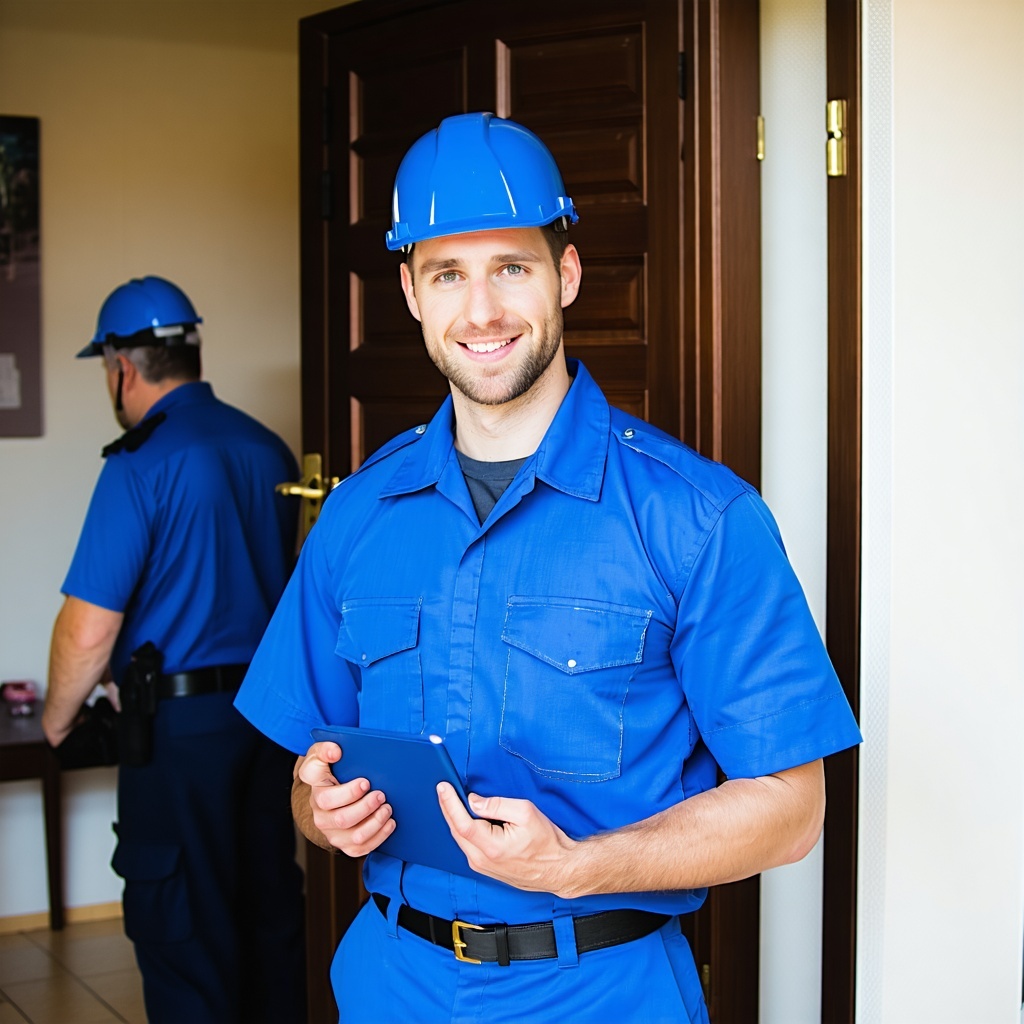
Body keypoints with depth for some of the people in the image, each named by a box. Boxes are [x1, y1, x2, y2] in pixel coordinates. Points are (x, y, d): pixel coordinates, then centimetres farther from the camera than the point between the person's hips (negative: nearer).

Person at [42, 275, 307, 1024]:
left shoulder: (140, 467, -16)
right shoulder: (269, 450, 5)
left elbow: (90, 629, -17)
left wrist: (59, 715, 2)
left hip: (179, 730, -7)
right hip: (273, 709, 7)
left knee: (182, 934, 4)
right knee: (271, 913, 17)